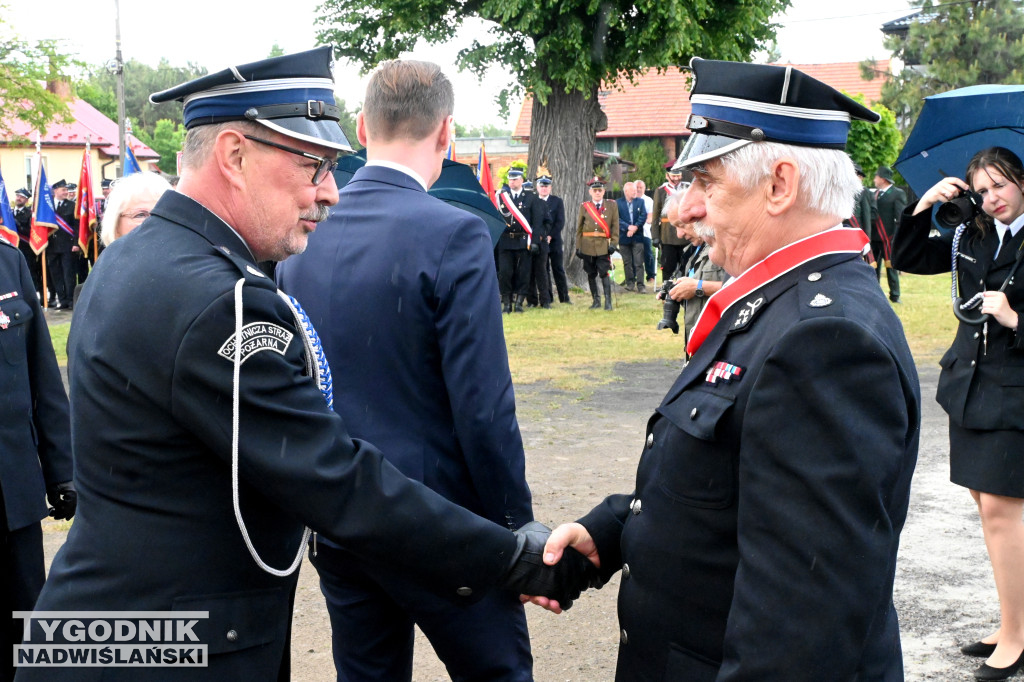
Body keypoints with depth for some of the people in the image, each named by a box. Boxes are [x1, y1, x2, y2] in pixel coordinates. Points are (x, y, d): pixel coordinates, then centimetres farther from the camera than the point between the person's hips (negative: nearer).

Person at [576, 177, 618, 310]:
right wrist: (578, 247, 4)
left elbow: (615, 226, 4)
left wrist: (613, 244, -6)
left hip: (603, 246, -2)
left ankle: (608, 301, -6)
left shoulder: (611, 206, 5)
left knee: (604, 273, -10)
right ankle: (596, 300, 18)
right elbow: (579, 228, 8)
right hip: (588, 246, 2)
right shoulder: (584, 207, 6)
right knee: (591, 274, 7)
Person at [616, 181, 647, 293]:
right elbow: (617, 218, -7)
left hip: (637, 236, 0)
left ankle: (640, 284, -4)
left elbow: (643, 216, -1)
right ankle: (630, 283, 17)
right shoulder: (618, 203, 2)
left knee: (639, 262, -4)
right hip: (624, 236, 0)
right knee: (627, 262, 8)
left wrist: (635, 227, -13)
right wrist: (628, 227, -17)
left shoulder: (640, 201, 8)